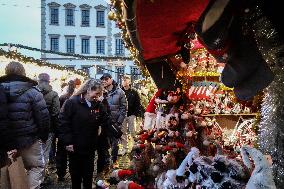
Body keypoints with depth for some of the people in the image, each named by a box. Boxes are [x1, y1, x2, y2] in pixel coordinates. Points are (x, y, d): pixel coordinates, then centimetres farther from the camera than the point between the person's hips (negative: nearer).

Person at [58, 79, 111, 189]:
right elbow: (63, 122, -15)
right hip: (75, 147, -4)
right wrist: (68, 142, -17)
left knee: (88, 173, 17)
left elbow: (106, 121, 3)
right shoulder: (72, 102, -14)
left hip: (90, 147, 4)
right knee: (75, 173, 13)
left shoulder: (98, 105, 1)